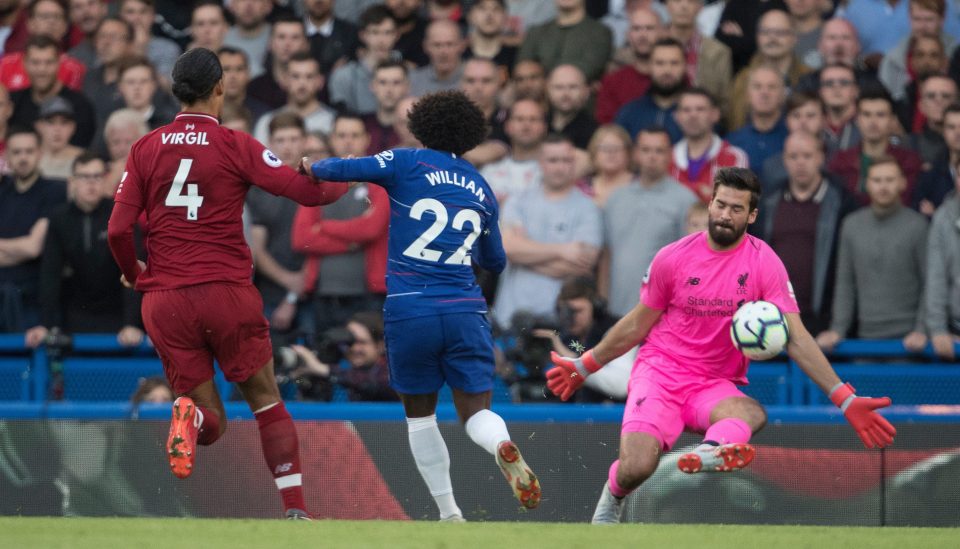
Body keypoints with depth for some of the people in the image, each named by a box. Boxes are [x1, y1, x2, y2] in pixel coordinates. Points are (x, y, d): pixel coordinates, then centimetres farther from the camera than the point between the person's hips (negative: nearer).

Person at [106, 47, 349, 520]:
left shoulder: (145, 150, 5)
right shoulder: (235, 145, -2)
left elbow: (117, 230, 0)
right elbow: (306, 190, -4)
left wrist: (133, 275, 20)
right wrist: (344, 181, 18)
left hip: (164, 299, 2)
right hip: (227, 290, -2)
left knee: (211, 419, 9)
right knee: (266, 401, 12)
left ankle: (189, 416, -27)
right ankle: (295, 508, 0)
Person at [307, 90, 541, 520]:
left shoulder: (408, 164, 1)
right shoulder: (482, 190, 14)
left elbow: (341, 170, -9)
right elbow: (495, 262, 26)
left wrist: (309, 166, 13)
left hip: (408, 311, -2)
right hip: (465, 311, 2)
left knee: (420, 416, 14)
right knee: (475, 410, 4)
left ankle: (449, 516, 9)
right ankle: (502, 445, -32)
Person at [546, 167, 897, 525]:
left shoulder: (764, 263, -4)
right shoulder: (673, 258, -1)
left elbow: (796, 338, -9)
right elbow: (638, 324, 14)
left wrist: (844, 399, -19)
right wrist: (584, 367, 20)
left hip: (715, 387, 0)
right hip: (659, 373, 0)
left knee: (752, 414, -37)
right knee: (636, 469, -24)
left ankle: (710, 451, -68)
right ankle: (613, 495, 11)